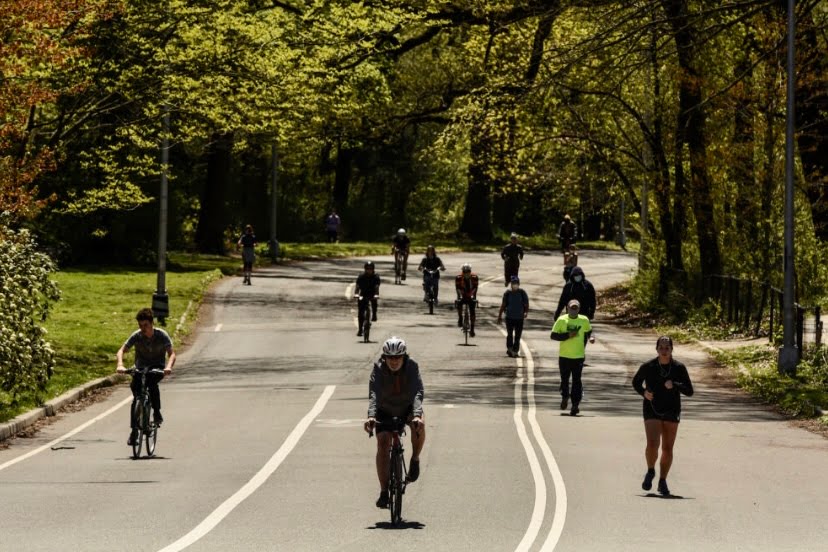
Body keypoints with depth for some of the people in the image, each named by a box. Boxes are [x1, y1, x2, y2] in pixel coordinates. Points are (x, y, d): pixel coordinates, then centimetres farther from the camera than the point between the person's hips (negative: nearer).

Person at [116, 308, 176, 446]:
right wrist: (120, 365, -39)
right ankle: (134, 431, -2)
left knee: (151, 382, -35)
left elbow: (172, 353, -23)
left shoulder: (162, 335, -16)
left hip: (158, 368, -2)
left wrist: (169, 367, -44)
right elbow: (121, 350, -18)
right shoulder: (136, 336, -13)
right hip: (140, 368, 2)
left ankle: (157, 413, -18)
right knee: (136, 399, -12)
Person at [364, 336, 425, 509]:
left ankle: (415, 460, -7)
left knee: (419, 425, -33)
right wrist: (371, 416, -53)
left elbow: (418, 393, -35)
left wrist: (417, 415, -52)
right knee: (383, 443, -20)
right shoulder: (379, 369, -23)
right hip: (385, 412, 0)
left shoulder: (412, 367, -23)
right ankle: (384, 491, -16)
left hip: (407, 408, 0)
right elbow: (374, 394, -35)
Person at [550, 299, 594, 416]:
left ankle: (575, 404, -4)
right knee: (564, 379, 11)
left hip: (579, 355, -1)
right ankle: (565, 397, 37)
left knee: (577, 380, -6)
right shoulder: (561, 320, -5)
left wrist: (591, 337, -6)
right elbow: (553, 335, -6)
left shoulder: (584, 320, -1)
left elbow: (589, 331, 16)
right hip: (564, 355, 1)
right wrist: (568, 335, -17)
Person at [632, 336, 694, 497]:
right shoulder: (648, 367, -5)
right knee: (652, 444, -17)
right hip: (652, 411, -1)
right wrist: (643, 392, -9)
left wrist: (675, 385, -23)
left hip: (671, 412, 1)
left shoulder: (679, 368, -5)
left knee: (667, 449, 5)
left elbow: (690, 391, -5)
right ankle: (650, 472, 10)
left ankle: (662, 481, 20)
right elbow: (636, 382, 12)